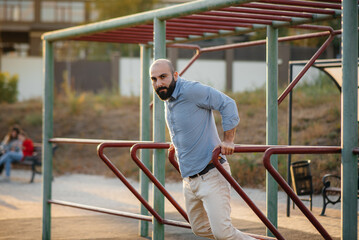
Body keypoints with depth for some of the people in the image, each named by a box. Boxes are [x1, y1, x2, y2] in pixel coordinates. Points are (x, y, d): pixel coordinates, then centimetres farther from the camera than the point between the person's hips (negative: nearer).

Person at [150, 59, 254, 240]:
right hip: (189, 178, 10)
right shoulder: (167, 99, 12)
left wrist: (228, 140, -21)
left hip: (211, 175, -10)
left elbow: (227, 104, -18)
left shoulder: (192, 90, -17)